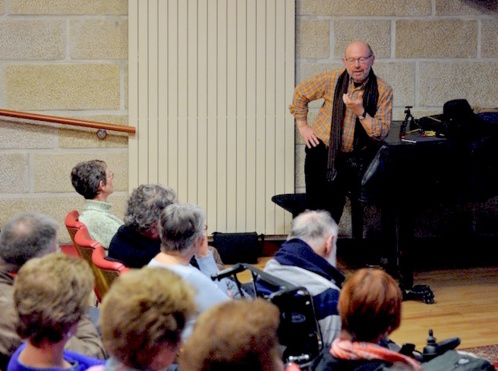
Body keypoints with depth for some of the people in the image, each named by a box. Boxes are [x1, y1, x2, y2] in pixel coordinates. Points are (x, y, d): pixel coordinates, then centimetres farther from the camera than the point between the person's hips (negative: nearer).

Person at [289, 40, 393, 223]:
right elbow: (300, 93, 15)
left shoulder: (383, 91, -4)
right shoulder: (332, 79, -2)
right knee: (317, 204, -12)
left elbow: (382, 132, -10)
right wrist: (302, 125, 10)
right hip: (322, 150, 1)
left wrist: (360, 111, -23)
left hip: (354, 157, -1)